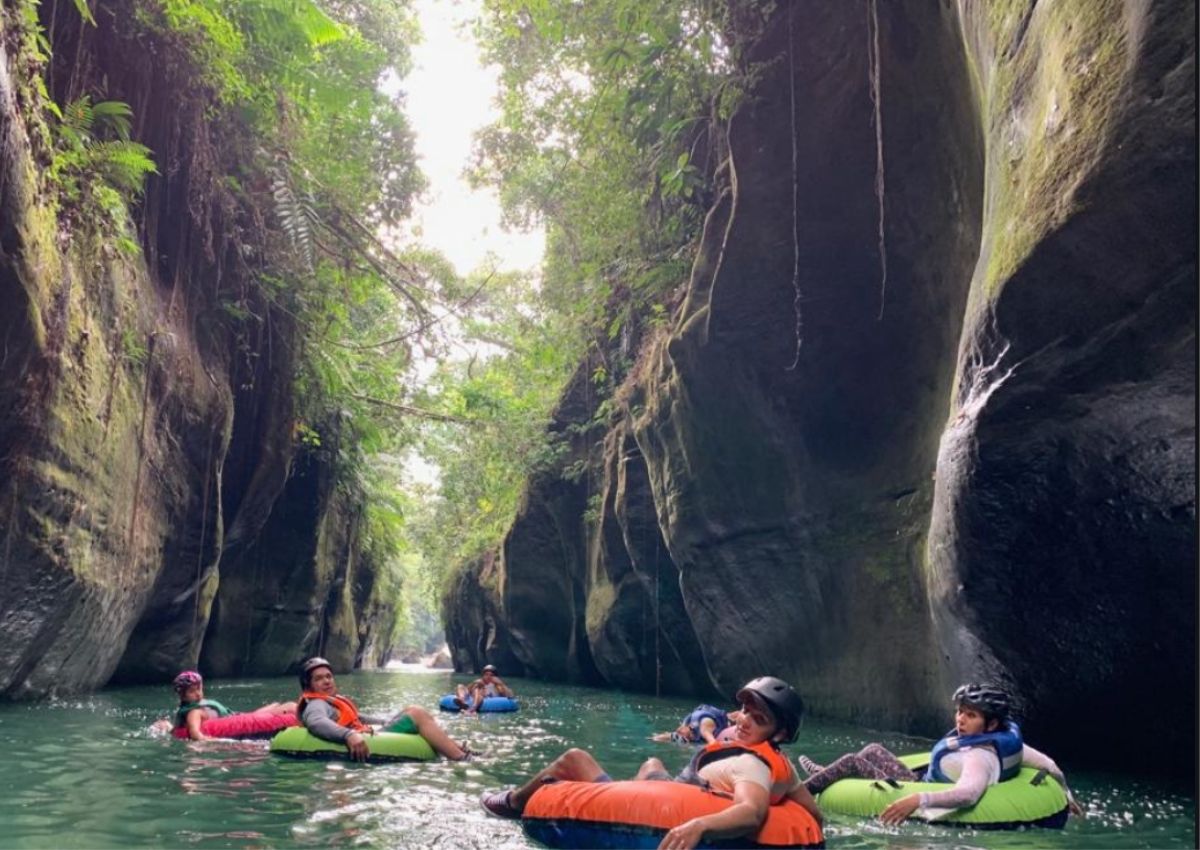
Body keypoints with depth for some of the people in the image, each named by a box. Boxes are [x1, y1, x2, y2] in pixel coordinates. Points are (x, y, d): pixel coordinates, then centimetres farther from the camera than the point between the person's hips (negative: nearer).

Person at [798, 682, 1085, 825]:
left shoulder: (979, 756, -36)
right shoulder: (1006, 741, -10)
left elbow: (968, 793, -55)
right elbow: (1049, 765, 0)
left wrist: (918, 800, -64)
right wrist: (1066, 796, 17)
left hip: (917, 804, -9)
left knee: (853, 761, 0)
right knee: (874, 750, 21)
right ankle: (825, 776, 44)